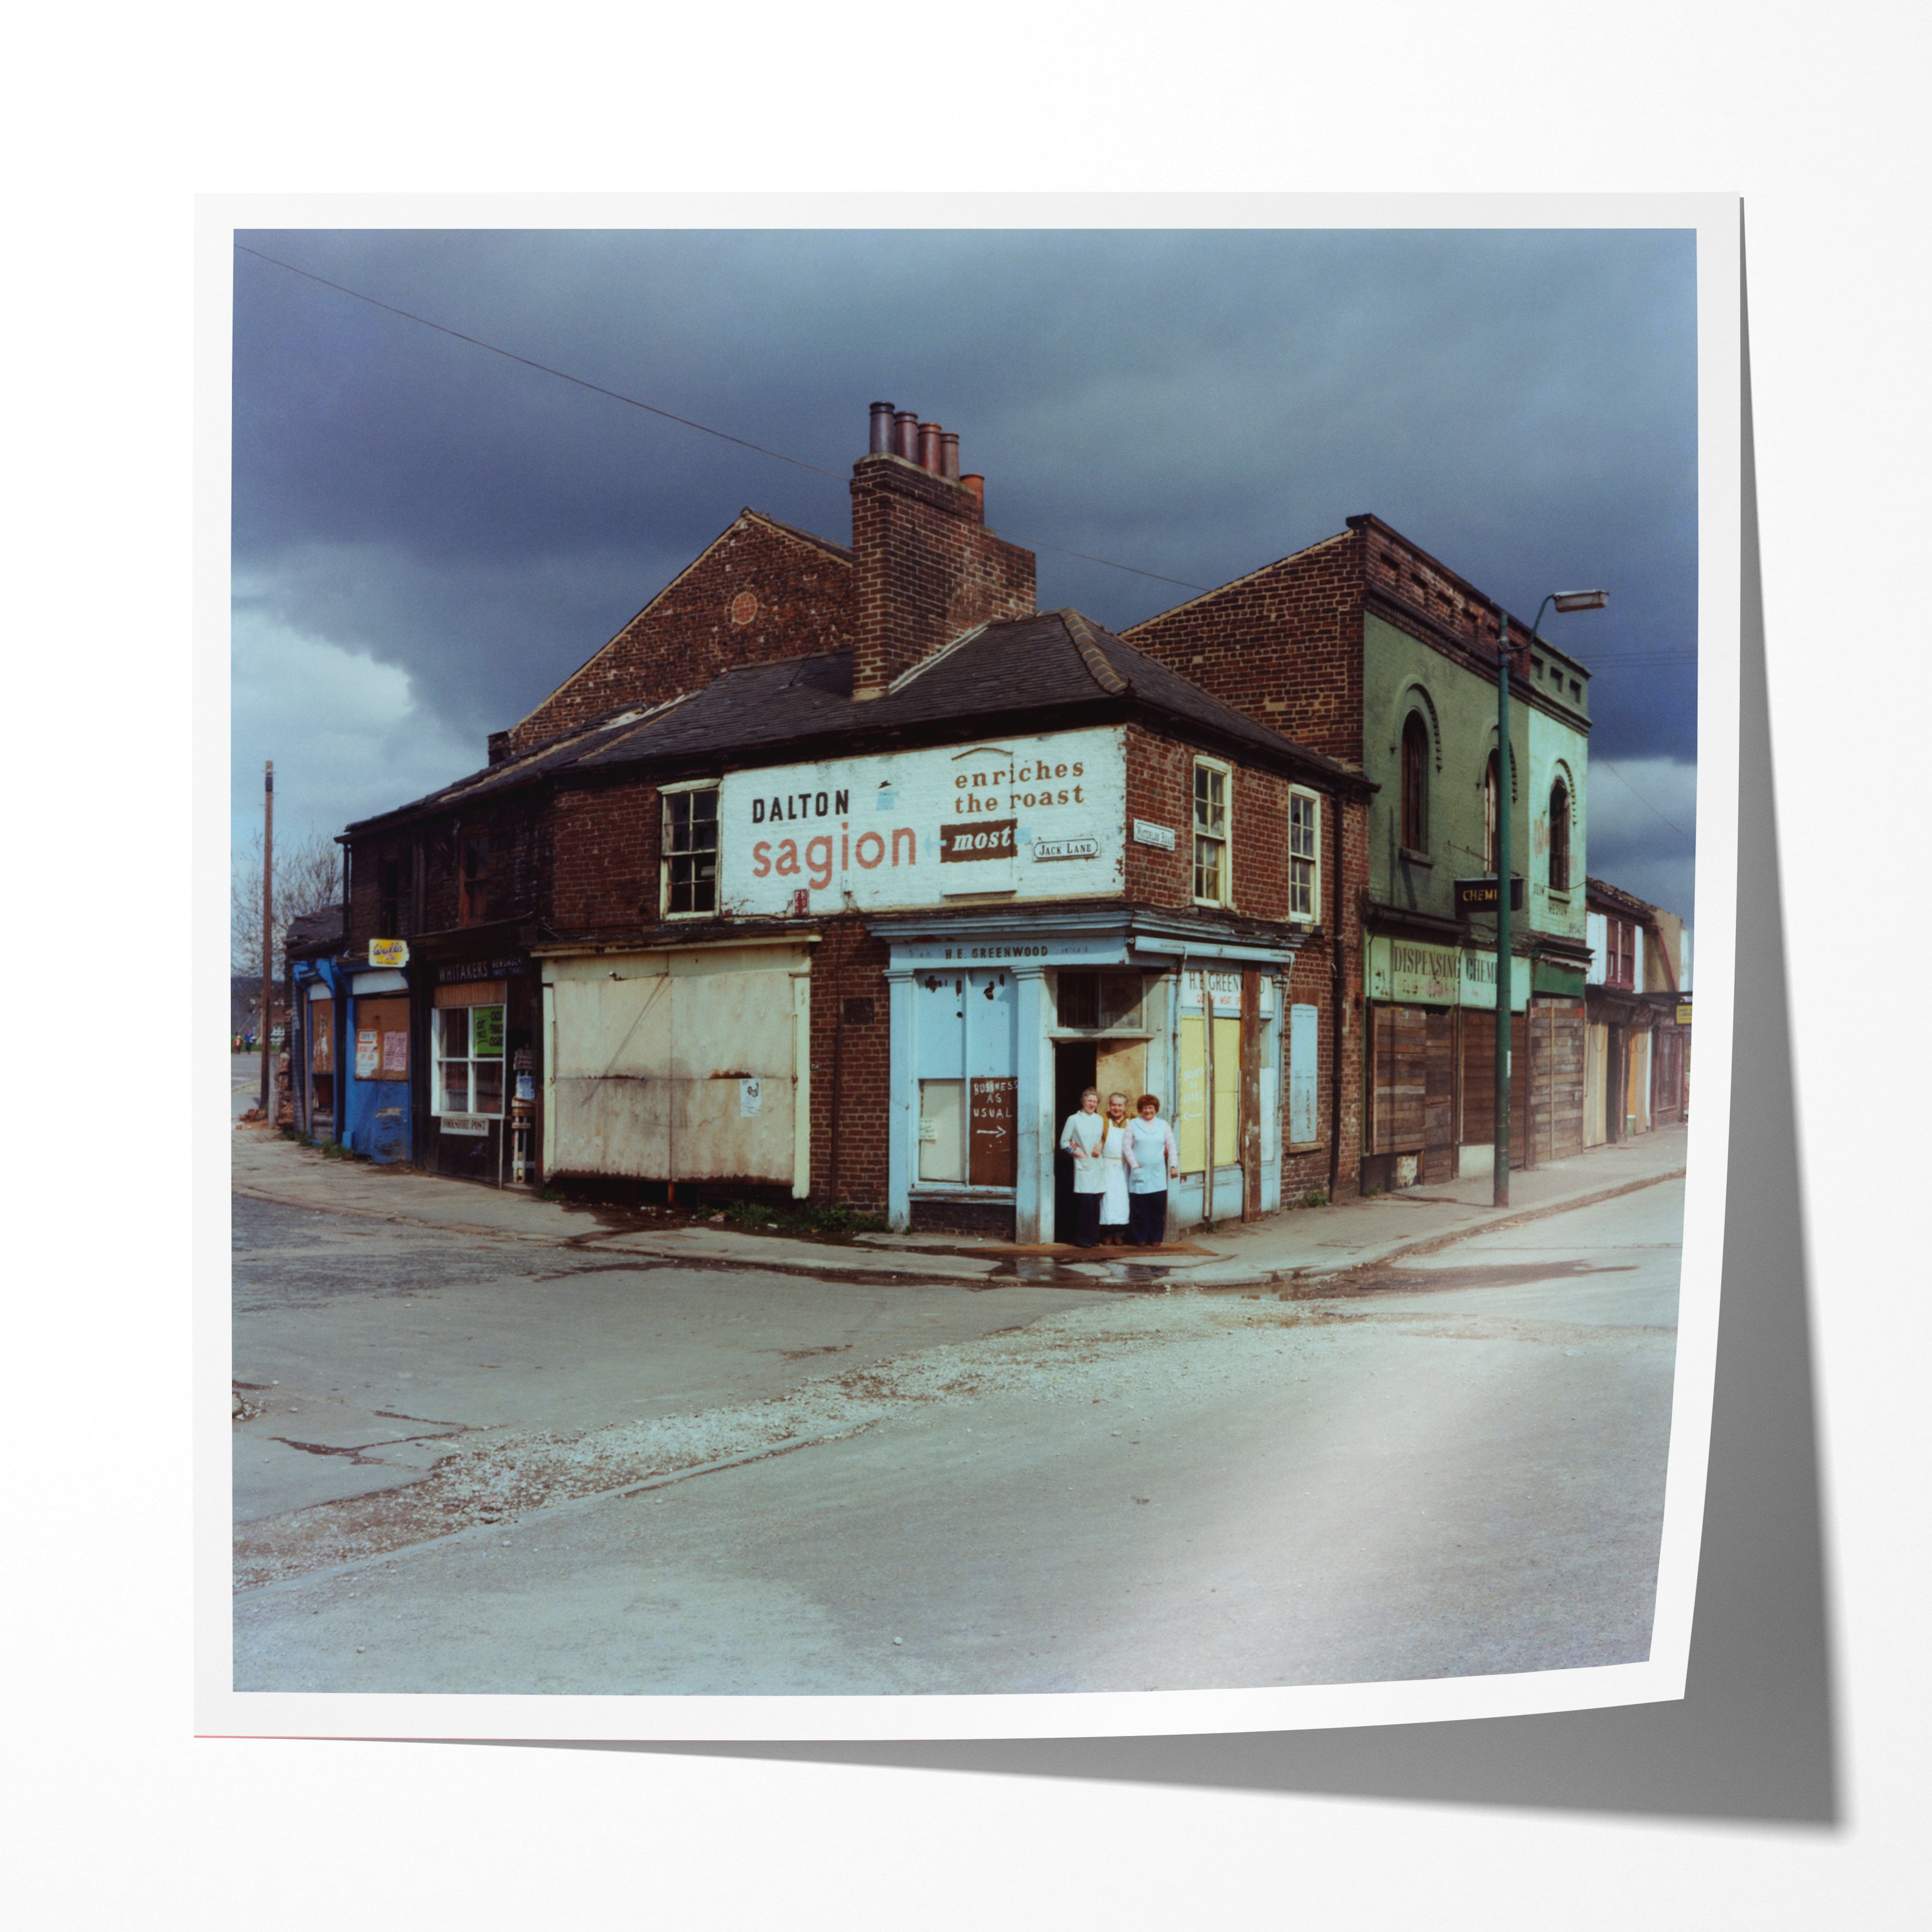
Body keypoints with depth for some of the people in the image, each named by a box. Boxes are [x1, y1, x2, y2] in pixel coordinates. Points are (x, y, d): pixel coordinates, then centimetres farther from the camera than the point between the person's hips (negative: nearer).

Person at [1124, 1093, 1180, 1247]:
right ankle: (1140, 1238, 5)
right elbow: (1127, 1146, 3)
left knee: (1158, 1207, -1)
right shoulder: (1133, 1125, 7)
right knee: (1139, 1208, -3)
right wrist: (1135, 1165, -5)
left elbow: (1171, 1146, 13)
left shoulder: (1163, 1125, 13)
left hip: (1158, 1174, 2)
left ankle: (1156, 1238, 8)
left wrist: (1173, 1166, 3)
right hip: (1139, 1174, -2)